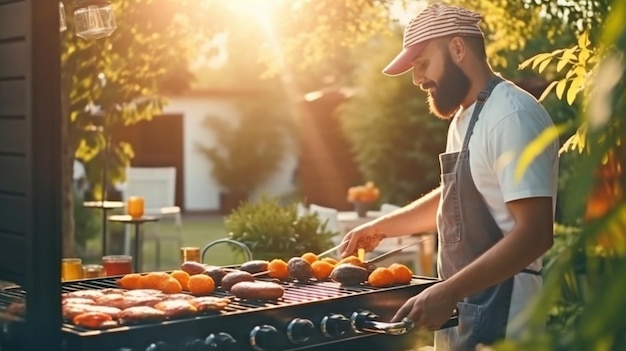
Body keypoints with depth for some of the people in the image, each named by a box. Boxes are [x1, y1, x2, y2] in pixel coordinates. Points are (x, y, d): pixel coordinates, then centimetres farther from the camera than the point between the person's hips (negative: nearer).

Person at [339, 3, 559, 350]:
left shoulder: (511, 116, -18)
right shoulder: (463, 118, 13)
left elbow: (535, 232, -24)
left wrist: (448, 292, -27)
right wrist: (381, 227, 26)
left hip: (501, 320, -9)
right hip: (468, 313, 9)